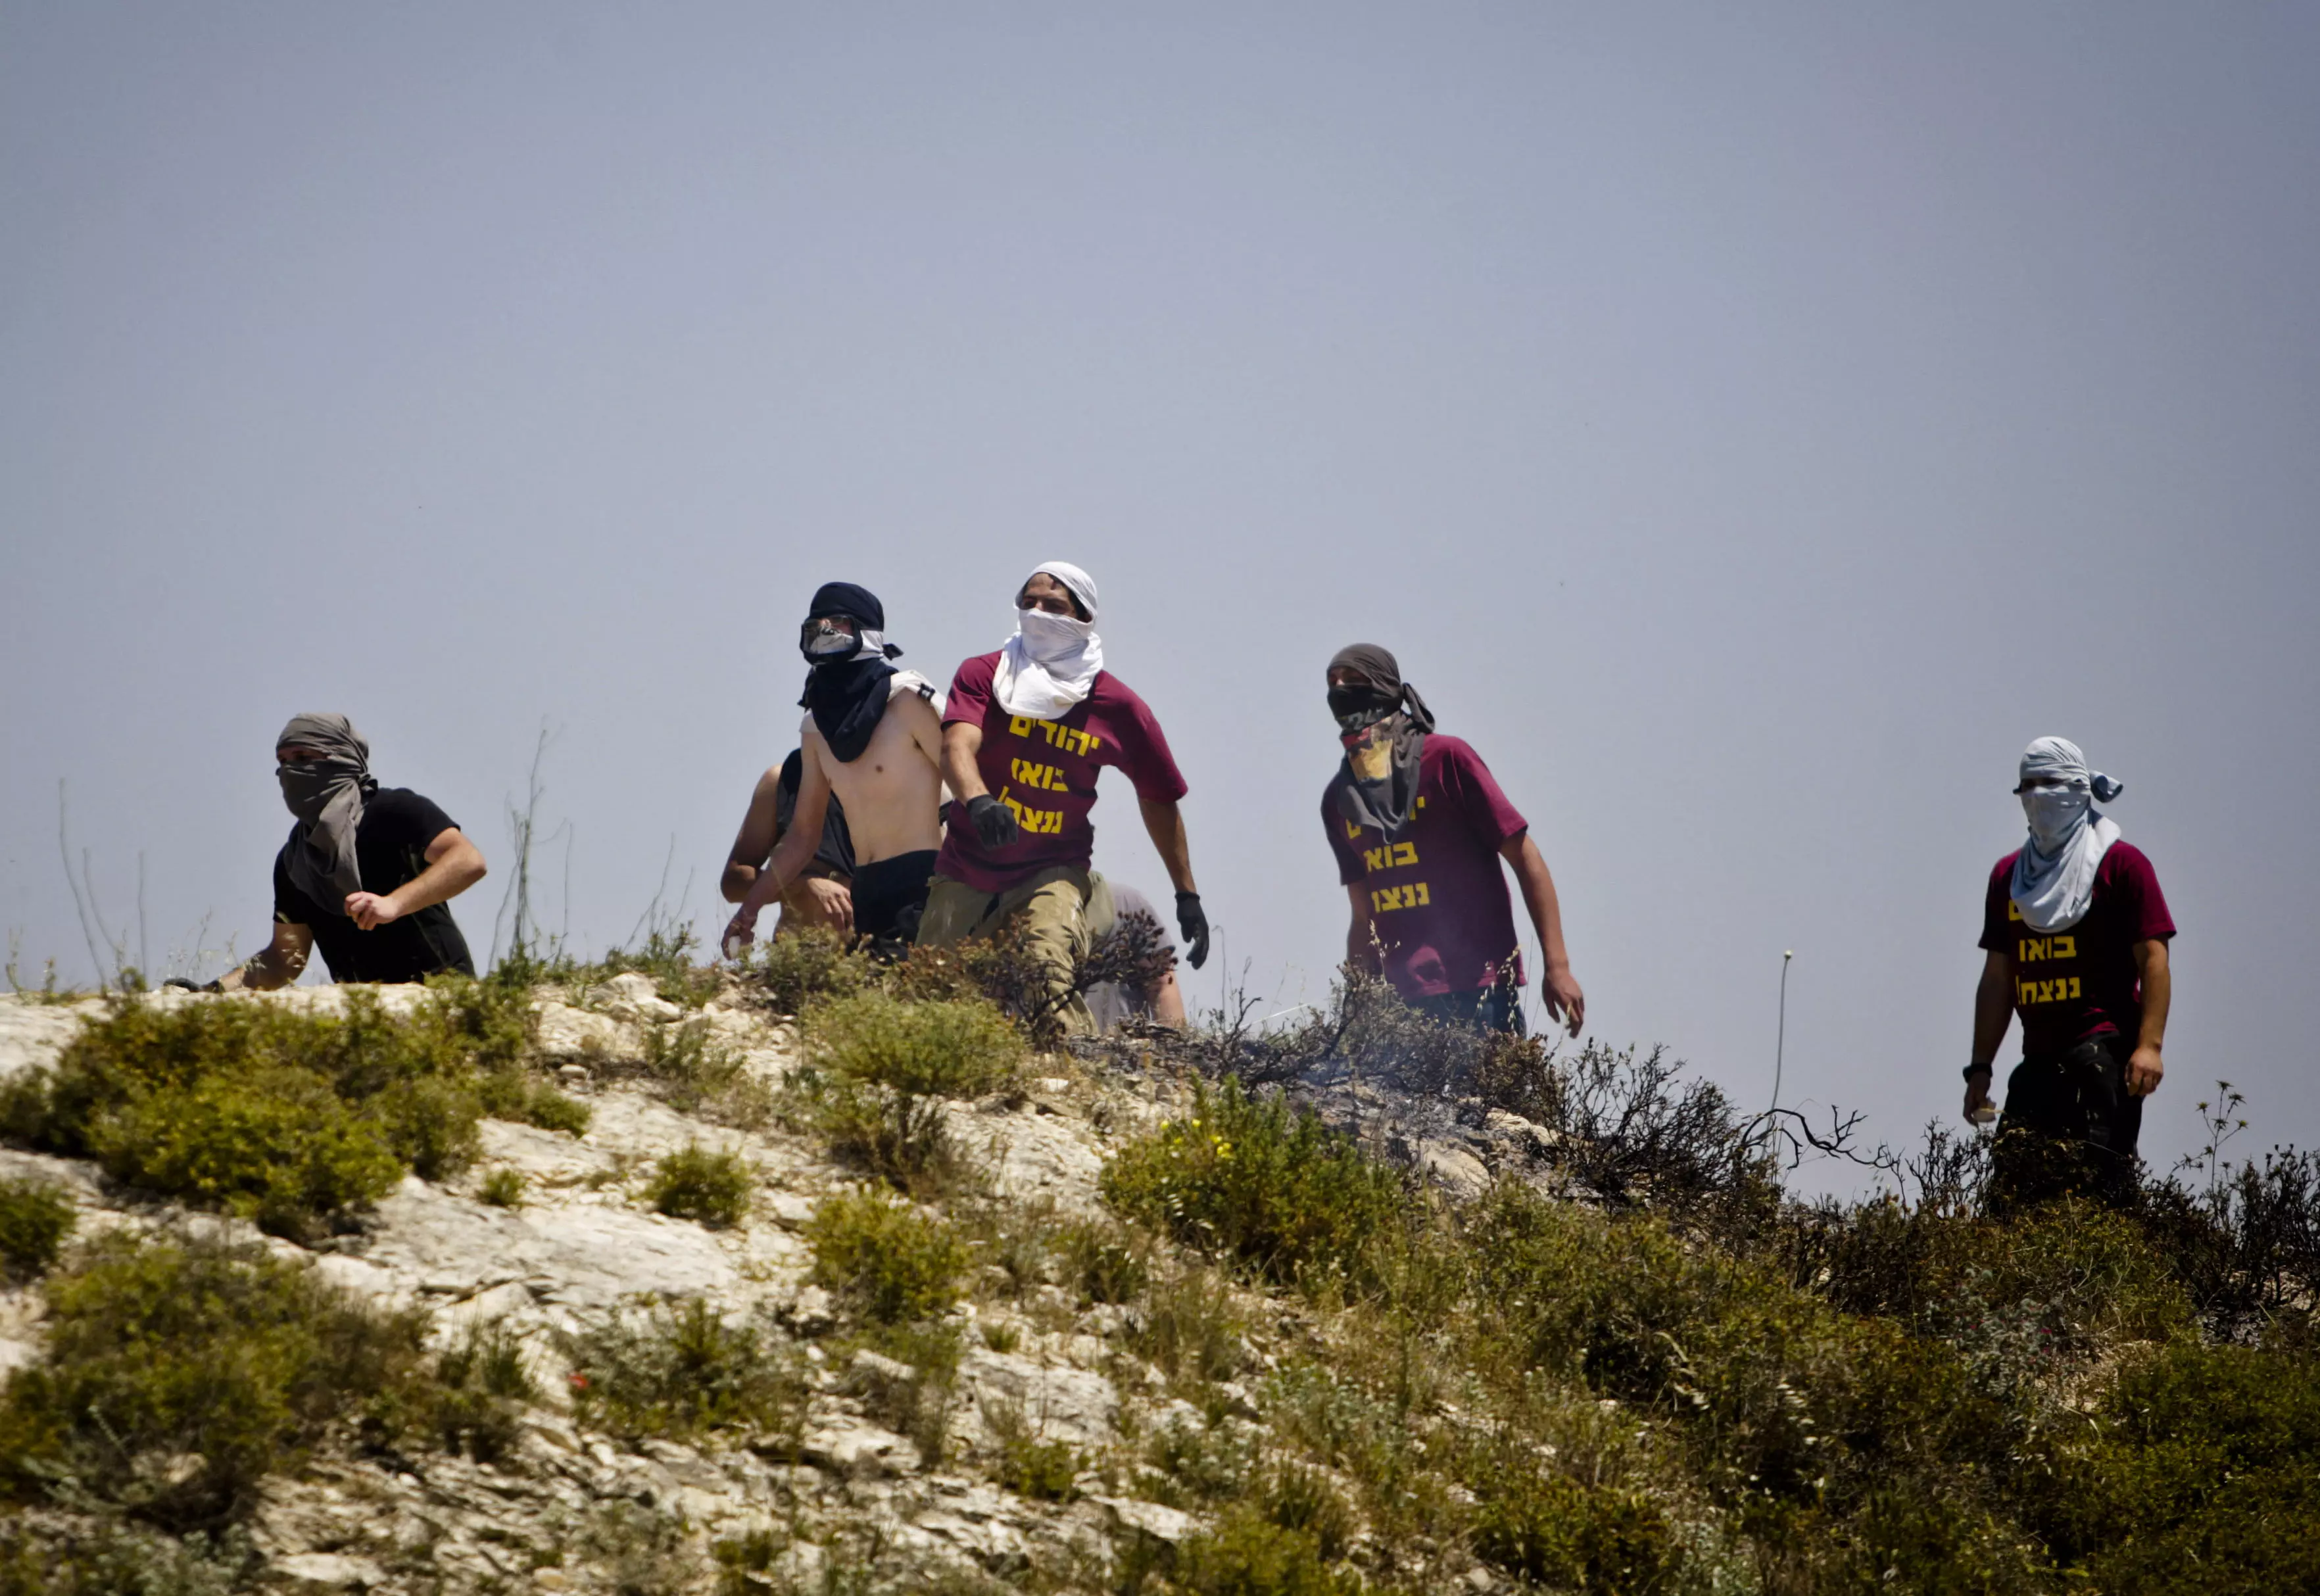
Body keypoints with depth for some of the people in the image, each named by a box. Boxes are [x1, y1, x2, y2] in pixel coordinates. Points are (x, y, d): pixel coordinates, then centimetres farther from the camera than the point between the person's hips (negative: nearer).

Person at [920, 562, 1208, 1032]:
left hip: (1054, 870, -2)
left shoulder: (1118, 707, -5)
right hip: (968, 868, 2)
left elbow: (1158, 799, 8)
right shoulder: (983, 675, -6)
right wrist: (978, 801, -49)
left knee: (1049, 973, -28)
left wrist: (1188, 895, 10)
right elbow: (957, 746, -25)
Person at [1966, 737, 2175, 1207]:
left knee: (2098, 1185, -14)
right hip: (2039, 1059, 6)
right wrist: (1980, 1068, 16)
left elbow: (2154, 958, -5)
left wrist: (2149, 1045, -17)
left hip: (2105, 1051, -6)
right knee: (2016, 1186, -3)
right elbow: (1997, 978, 21)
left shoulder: (2121, 864, 1)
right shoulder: (2009, 875, 19)